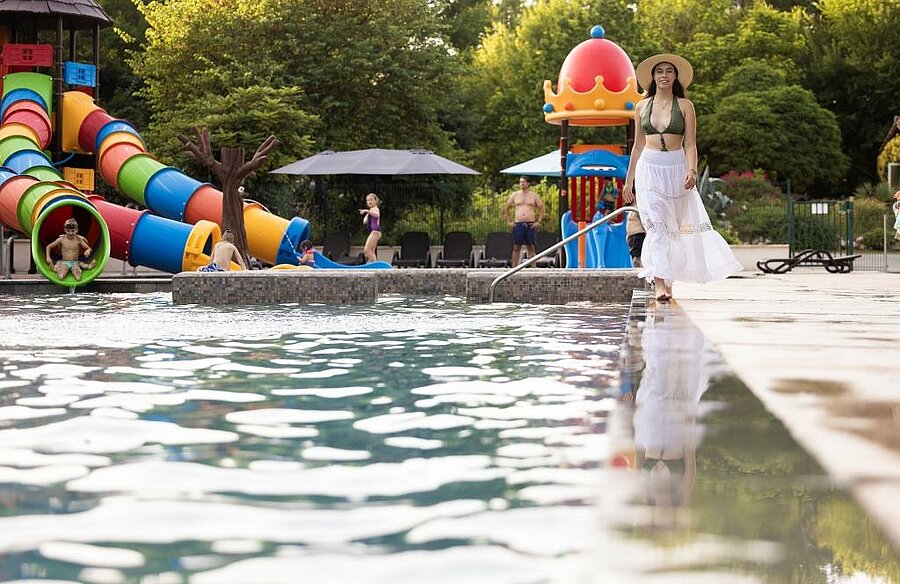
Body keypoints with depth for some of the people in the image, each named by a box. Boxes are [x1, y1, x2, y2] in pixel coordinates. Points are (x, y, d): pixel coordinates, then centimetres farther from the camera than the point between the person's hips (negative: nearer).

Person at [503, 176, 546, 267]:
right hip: (518, 224, 1)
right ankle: (514, 268, 2)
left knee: (531, 248, 0)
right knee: (516, 247, 0)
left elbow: (542, 208, 9)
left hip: (530, 224, -1)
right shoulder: (515, 195, 10)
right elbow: (506, 207, 15)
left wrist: (538, 222, 0)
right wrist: (509, 221, 7)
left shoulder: (534, 195, 7)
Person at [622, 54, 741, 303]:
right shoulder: (642, 106, 9)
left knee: (673, 226, 4)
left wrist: (692, 170, -17)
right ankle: (660, 283, -19)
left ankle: (668, 279, 18)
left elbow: (690, 144, 0)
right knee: (656, 224, -12)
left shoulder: (685, 106, 4)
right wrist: (629, 179, 16)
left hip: (676, 168, 0)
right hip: (649, 168, 0)